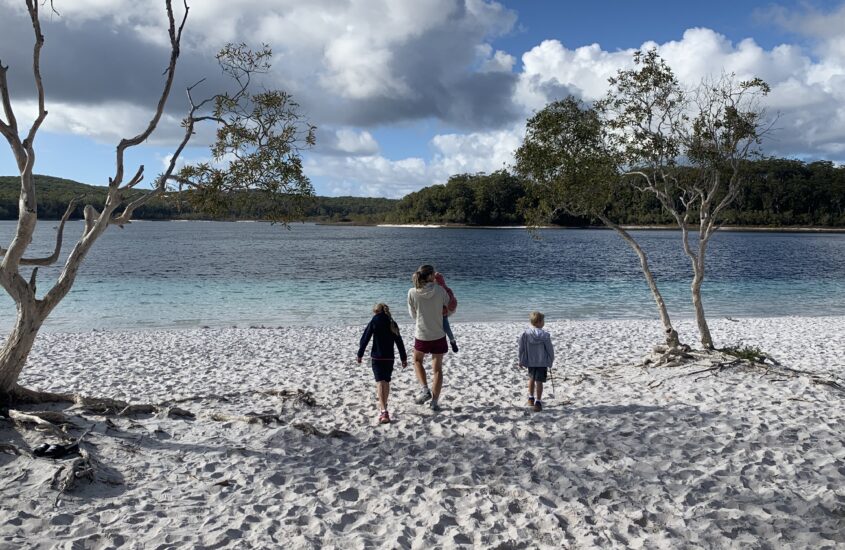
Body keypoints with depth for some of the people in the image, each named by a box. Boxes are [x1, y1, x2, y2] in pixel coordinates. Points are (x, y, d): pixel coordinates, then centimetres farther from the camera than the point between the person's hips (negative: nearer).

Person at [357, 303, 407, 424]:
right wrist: (404, 358, 16)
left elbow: (365, 339, -4)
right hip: (390, 358, 4)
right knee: (386, 382, 18)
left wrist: (360, 354, 5)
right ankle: (383, 407, 33)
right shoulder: (393, 324, 7)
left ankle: (383, 411, -24)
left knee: (380, 383, -11)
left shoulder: (374, 322, -3)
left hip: (377, 358, -4)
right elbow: (399, 342, 10)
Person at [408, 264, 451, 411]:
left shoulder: (412, 293, -10)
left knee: (417, 360, 27)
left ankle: (425, 389, 10)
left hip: (421, 335, 0)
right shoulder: (439, 290, -11)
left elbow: (413, 314, 2)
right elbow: (449, 305, 6)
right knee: (437, 369, 13)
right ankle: (434, 401, 14)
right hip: (438, 335, 0)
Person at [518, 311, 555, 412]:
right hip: (542, 362, -3)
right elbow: (550, 349, -8)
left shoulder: (525, 334, -9)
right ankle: (538, 402, 3)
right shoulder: (545, 335, -16)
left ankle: (531, 398, 36)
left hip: (530, 362, 3)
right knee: (539, 382, 2)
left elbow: (521, 348, -2)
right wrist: (550, 361, 7)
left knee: (531, 379, 23)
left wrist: (521, 361, 9)